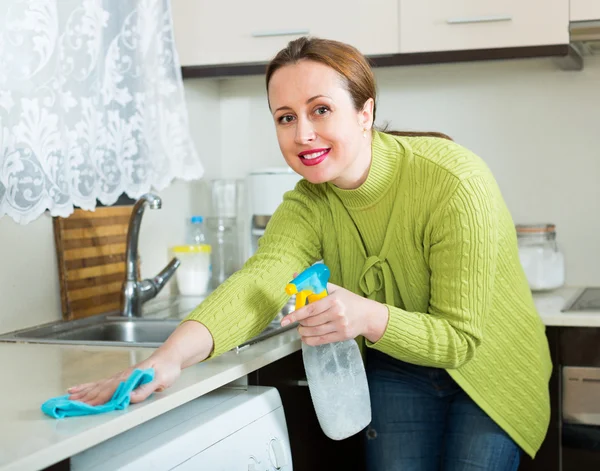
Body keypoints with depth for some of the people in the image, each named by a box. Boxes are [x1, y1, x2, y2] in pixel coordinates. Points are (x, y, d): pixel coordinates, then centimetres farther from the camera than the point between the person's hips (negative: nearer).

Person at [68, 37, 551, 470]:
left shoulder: (455, 184, -29)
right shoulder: (308, 204, -14)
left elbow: (462, 337, -25)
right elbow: (259, 282, -33)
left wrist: (371, 317, -44)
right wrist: (172, 356, -51)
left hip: (487, 370, -3)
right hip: (397, 371, 3)